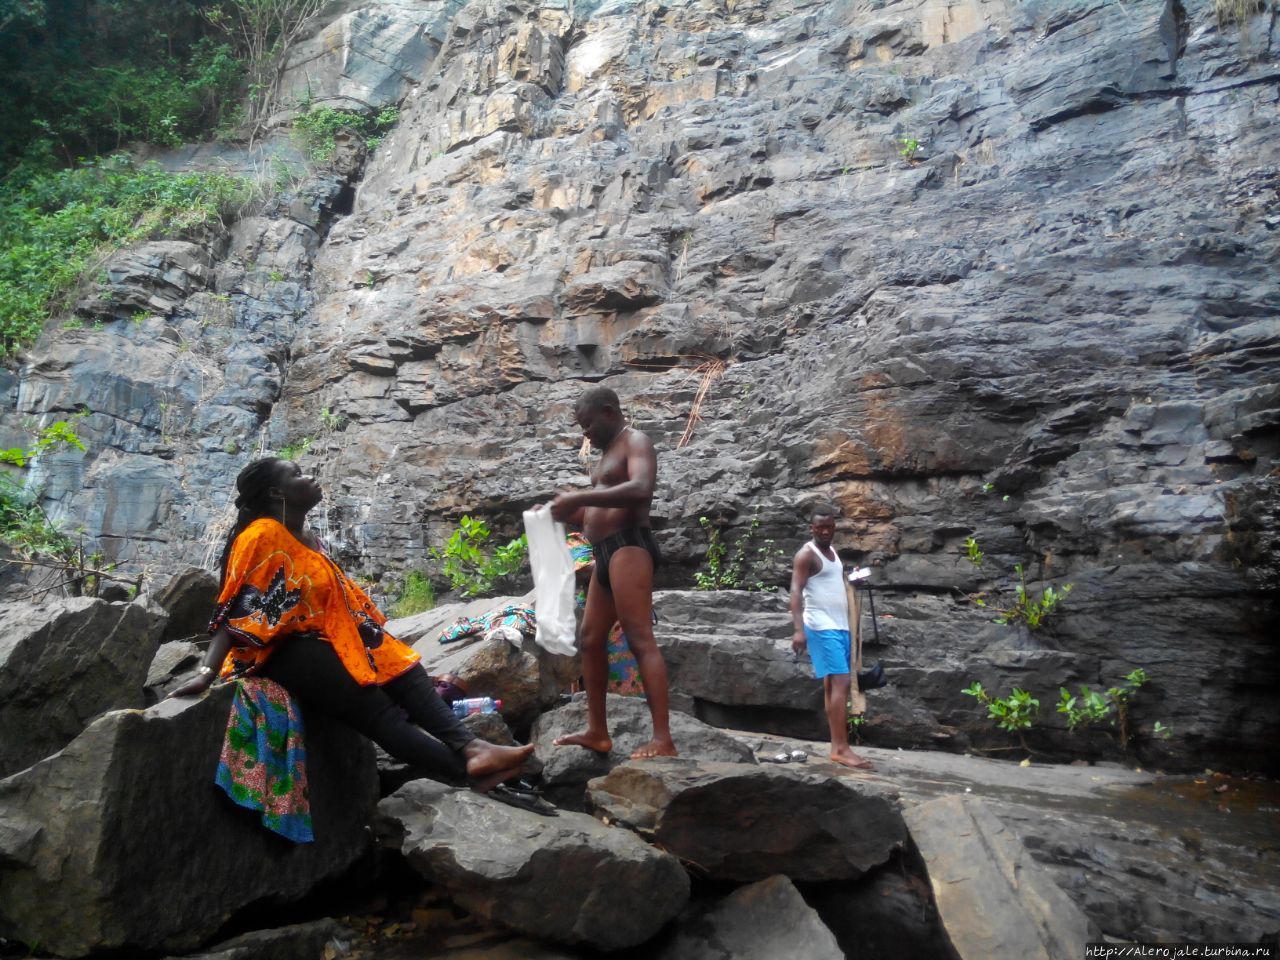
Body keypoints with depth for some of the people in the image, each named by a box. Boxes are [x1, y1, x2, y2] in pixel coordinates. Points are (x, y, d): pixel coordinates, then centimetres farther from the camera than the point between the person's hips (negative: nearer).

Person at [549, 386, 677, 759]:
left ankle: (663, 739, -16)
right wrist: (566, 513, 10)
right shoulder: (608, 452, 25)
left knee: (640, 639, -15)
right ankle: (597, 731, 18)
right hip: (606, 553, 10)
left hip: (628, 546, -10)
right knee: (591, 639, 10)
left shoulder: (635, 442, -3)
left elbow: (640, 489, -24)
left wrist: (580, 496, -24)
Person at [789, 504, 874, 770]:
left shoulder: (832, 551, 18)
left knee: (833, 685, 8)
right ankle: (841, 748, -15)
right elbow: (796, 591, -18)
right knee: (840, 683, -15)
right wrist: (799, 629, -28)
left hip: (840, 626, 9)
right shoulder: (806, 554, -9)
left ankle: (837, 745, 11)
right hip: (821, 627, -9)